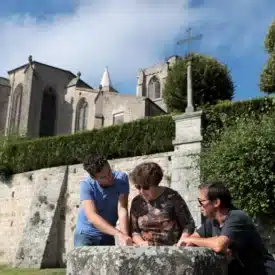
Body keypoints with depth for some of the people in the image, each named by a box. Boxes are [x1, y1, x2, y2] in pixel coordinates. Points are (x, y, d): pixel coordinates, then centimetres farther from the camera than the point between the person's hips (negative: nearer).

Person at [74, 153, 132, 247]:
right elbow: (92, 217, -33)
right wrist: (120, 234, -43)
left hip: (107, 235, 2)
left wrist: (125, 236, -38)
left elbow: (122, 209, -24)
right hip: (85, 234, -2)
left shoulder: (121, 178, -18)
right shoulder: (86, 185, -22)